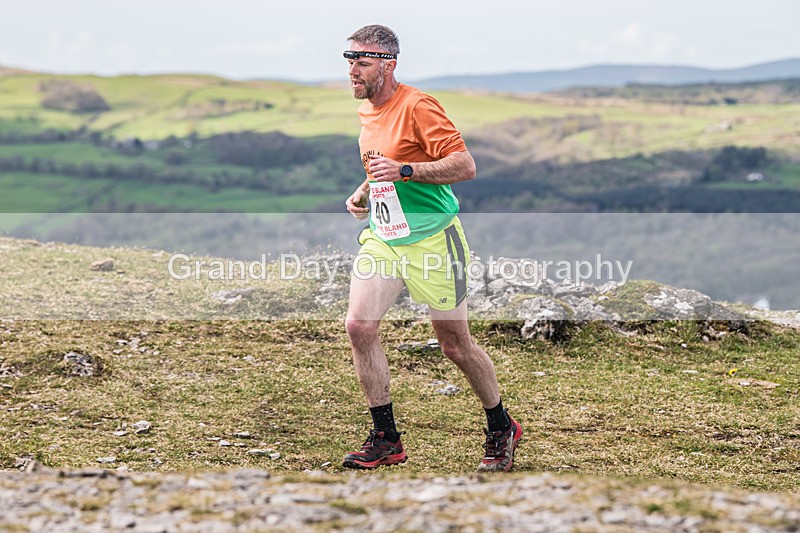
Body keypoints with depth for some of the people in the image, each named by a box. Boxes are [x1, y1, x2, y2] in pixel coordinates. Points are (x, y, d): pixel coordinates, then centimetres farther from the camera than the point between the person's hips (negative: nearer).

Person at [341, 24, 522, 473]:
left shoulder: (417, 107, -14)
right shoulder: (367, 113, 12)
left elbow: (465, 166, -20)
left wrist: (403, 171, -27)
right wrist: (362, 193, 11)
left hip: (431, 238, -7)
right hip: (382, 237, 7)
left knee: (456, 344, 2)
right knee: (359, 325, -11)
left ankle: (502, 429, 24)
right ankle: (386, 439, -1)